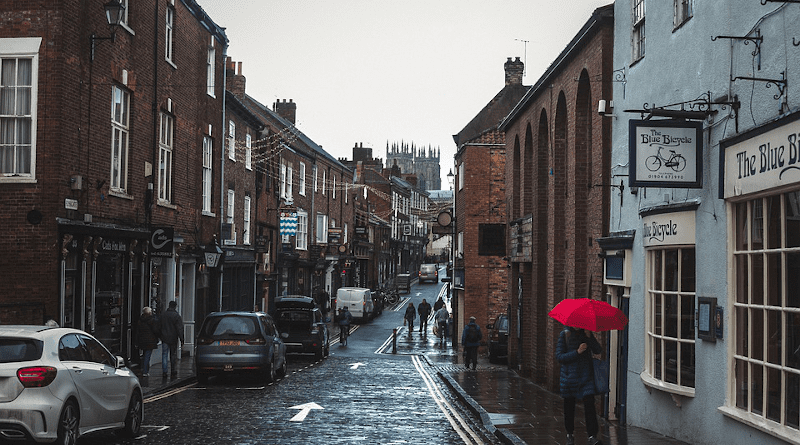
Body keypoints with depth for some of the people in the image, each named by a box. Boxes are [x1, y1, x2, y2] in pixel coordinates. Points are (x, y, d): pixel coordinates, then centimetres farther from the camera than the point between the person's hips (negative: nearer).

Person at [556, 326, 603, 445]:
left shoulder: (587, 334, 7)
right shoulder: (564, 334, 0)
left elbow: (598, 350, -4)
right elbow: (559, 357, -7)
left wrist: (589, 337, -16)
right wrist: (577, 352, -16)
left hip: (586, 376, 1)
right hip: (569, 376, 0)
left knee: (589, 404, -13)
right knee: (569, 406, 6)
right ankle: (569, 434, 24)